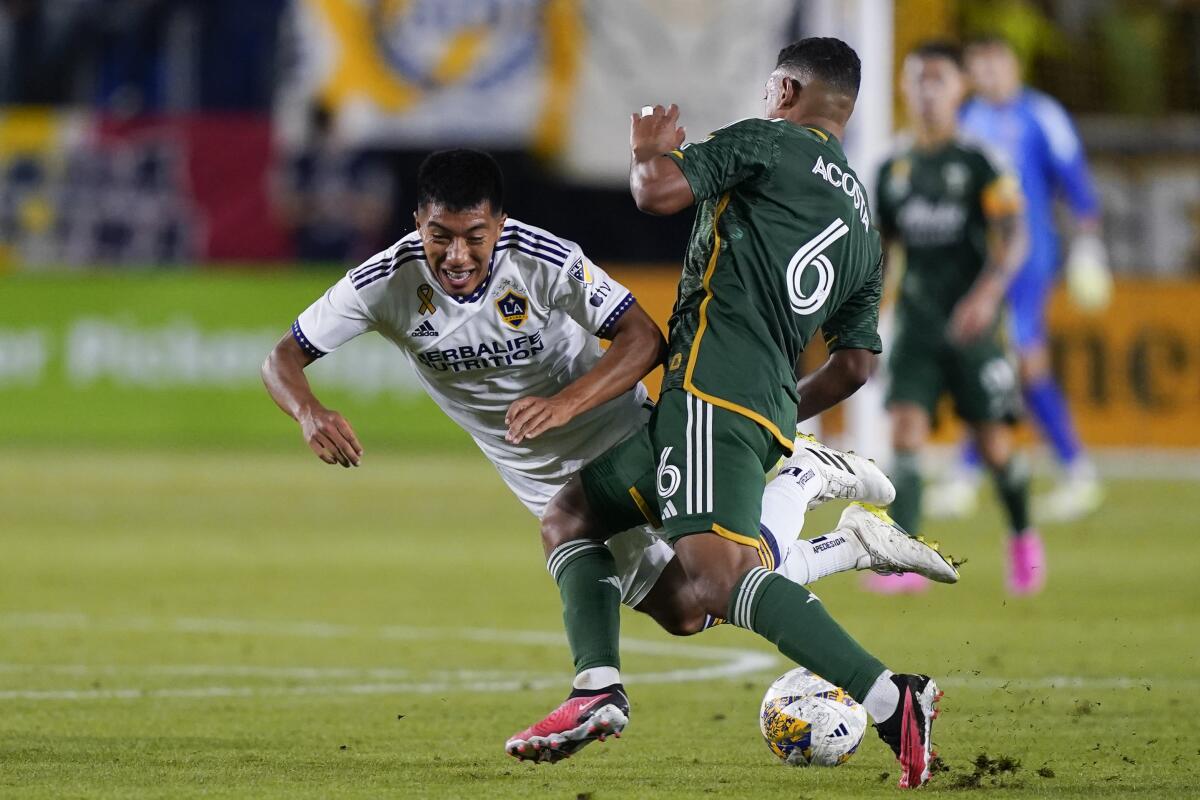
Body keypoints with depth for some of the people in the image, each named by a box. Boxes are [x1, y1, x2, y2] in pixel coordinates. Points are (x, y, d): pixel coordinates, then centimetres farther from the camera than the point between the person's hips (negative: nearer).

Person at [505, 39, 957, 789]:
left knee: (718, 573, -25)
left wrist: (649, 151, 15)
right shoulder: (865, 229, 23)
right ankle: (597, 691, 2)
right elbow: (856, 366, 21)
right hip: (770, 412, 9)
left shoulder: (768, 143, 3)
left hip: (713, 385, -9)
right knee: (570, 515, 21)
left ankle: (891, 698, -31)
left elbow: (658, 191, -8)